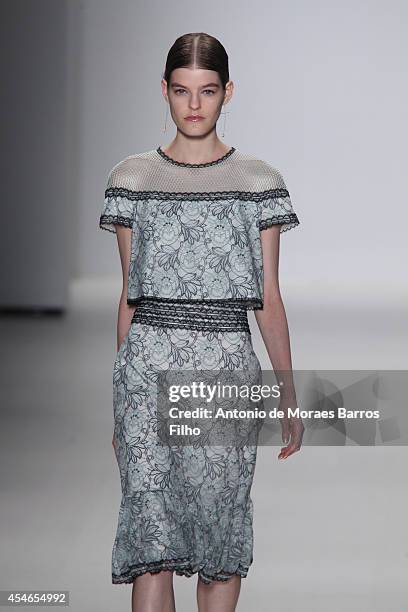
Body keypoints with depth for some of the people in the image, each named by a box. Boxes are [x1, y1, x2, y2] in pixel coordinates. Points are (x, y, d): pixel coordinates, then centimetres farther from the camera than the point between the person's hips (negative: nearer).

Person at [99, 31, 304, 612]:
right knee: (151, 535, -7)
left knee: (220, 528, 5)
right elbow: (129, 297, 10)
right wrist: (119, 406, 11)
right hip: (149, 363, 0)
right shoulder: (133, 178, 5)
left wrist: (289, 397, 5)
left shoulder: (258, 181, 4)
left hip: (227, 364, 0)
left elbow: (269, 300, 6)